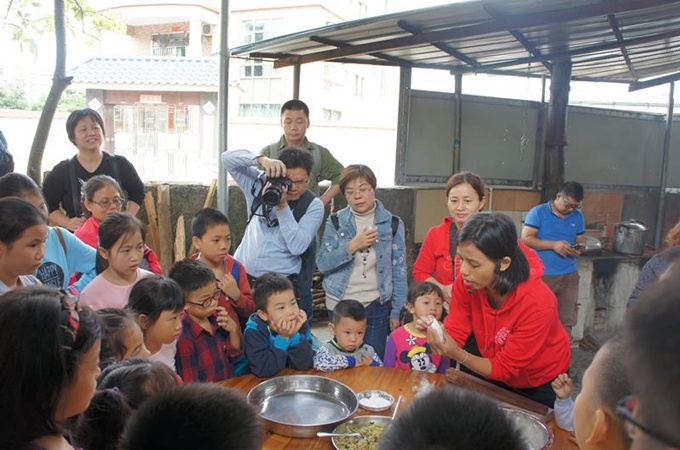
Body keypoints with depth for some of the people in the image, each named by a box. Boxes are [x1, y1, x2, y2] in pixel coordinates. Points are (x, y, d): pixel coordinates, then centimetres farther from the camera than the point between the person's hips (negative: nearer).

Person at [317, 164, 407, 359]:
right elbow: (322, 264, -5)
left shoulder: (392, 224, -2)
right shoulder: (335, 222, 0)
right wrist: (352, 246, -18)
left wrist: (397, 313, -1)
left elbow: (399, 271, 1)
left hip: (376, 306, -1)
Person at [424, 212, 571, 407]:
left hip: (542, 386, -3)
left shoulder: (537, 304, -37)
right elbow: (455, 333, -18)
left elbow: (505, 368, -29)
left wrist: (458, 354, -45)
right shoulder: (466, 283, -24)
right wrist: (437, 331, -41)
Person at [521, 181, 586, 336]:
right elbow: (526, 238, -11)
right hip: (543, 275, -5)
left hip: (570, 275, 5)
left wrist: (579, 248, -6)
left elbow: (581, 241, 19)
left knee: (567, 320, 7)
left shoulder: (577, 217, 13)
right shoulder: (538, 212, -4)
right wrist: (553, 245, -19)